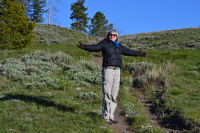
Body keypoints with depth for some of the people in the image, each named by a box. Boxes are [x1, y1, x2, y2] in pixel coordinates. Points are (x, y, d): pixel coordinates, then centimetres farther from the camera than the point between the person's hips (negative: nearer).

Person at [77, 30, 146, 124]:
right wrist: (84, 47, -32)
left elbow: (128, 51, 34)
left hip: (117, 71, 6)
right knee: (107, 94, -8)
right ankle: (106, 117, -4)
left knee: (114, 95, 8)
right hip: (107, 70, -6)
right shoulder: (104, 44, 2)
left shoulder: (118, 46, 20)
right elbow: (95, 47, -14)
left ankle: (111, 116, 15)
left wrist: (138, 54, 45)